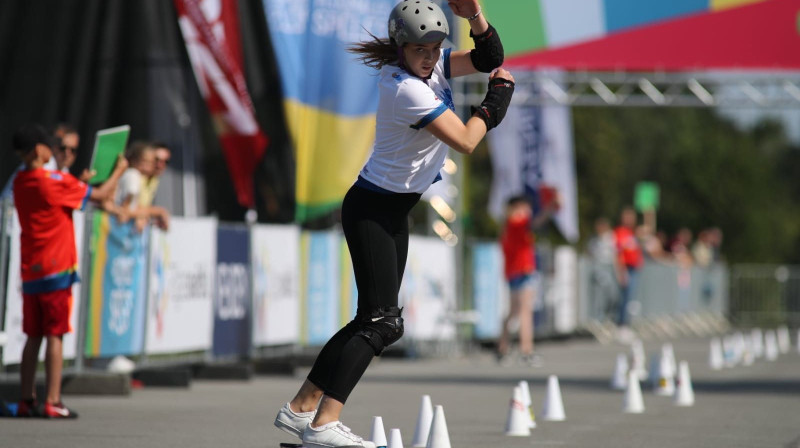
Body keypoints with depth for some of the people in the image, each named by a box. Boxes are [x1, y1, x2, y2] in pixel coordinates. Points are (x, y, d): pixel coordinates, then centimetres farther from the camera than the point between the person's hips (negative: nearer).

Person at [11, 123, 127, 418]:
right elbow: (100, 195, -6)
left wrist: (79, 182, 25)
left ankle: (27, 400, 8)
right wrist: (118, 171, 10)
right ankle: (53, 403, -8)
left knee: (33, 337, 9)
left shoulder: (19, 182, 9)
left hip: (30, 271, 6)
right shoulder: (56, 181, -12)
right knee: (54, 336, -5)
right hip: (56, 271, -6)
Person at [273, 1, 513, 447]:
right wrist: (499, 94, -10)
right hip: (371, 209, -10)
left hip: (395, 212, 10)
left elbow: (488, 58, -1)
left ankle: (301, 408, 12)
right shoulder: (406, 88, -24)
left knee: (374, 320, 9)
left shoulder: (432, 65, 3)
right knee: (382, 322, -16)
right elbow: (466, 141, -22)